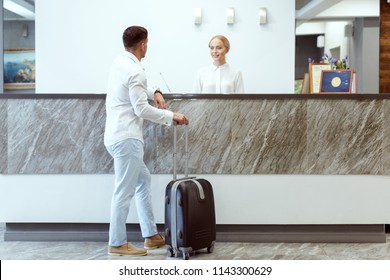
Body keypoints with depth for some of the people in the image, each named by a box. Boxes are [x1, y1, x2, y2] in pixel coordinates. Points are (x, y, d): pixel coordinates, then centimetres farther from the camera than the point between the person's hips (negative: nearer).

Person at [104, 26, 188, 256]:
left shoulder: (120, 62, 12)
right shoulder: (135, 72, -16)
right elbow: (142, 109, -18)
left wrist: (154, 92, 13)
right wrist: (172, 116, -8)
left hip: (118, 135, 10)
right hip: (126, 138, -10)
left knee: (143, 180, 17)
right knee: (125, 191, -3)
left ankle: (151, 235, 21)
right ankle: (117, 243, 4)